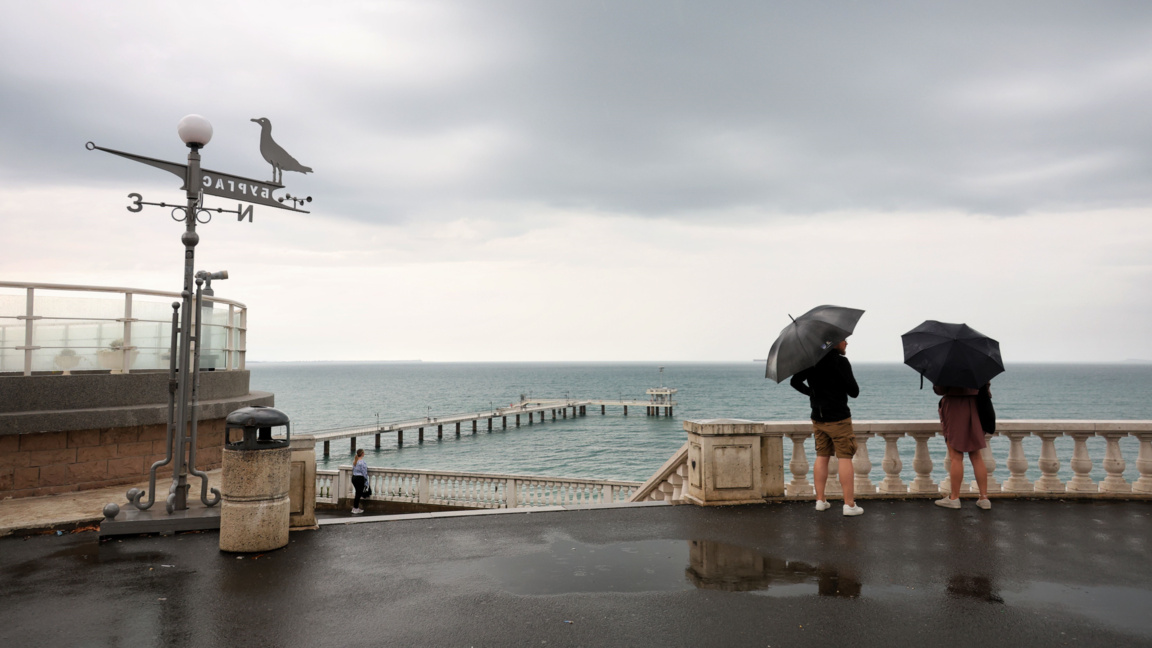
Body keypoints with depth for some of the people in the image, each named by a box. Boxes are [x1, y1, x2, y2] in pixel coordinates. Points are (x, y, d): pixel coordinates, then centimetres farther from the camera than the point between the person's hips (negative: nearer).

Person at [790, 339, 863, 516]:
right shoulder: (841, 362, -13)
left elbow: (795, 381, 16)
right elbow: (854, 392, -12)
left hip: (818, 418, 6)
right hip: (838, 418, -6)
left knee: (822, 457, 12)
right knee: (845, 458, -3)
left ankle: (820, 500, 14)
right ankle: (849, 504, -3)